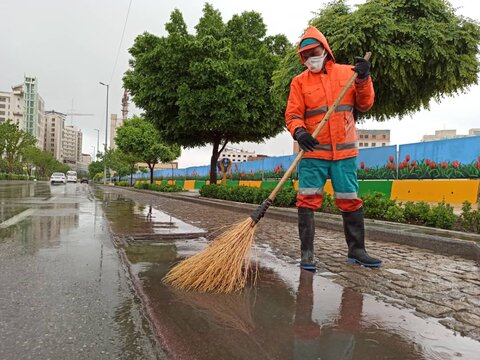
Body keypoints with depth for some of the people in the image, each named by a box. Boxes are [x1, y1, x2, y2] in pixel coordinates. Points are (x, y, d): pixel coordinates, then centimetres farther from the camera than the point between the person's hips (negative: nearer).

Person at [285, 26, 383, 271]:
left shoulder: (347, 72, 10)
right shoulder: (299, 81, 6)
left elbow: (363, 106, 9)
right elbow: (293, 114, -2)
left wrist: (363, 80, -6)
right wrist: (299, 132, -23)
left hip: (344, 151, 2)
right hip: (313, 151, -1)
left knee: (350, 200, 7)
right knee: (308, 200, -5)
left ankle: (356, 250, 21)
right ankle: (307, 253, 5)